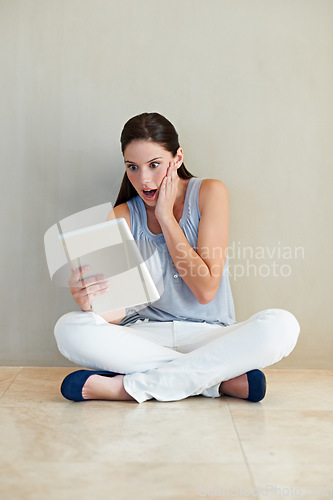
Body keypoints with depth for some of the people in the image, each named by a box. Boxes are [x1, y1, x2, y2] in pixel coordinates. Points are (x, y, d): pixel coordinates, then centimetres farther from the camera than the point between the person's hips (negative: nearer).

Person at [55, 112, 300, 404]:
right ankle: (221, 379, -23)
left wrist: (165, 216, -13)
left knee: (282, 326, -30)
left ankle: (131, 386, -26)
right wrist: (89, 303, -32)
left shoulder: (209, 193, -4)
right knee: (68, 330, -26)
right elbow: (117, 311, -8)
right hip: (146, 336, 2)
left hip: (208, 335, -1)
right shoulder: (122, 217, 0)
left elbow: (206, 290, -13)